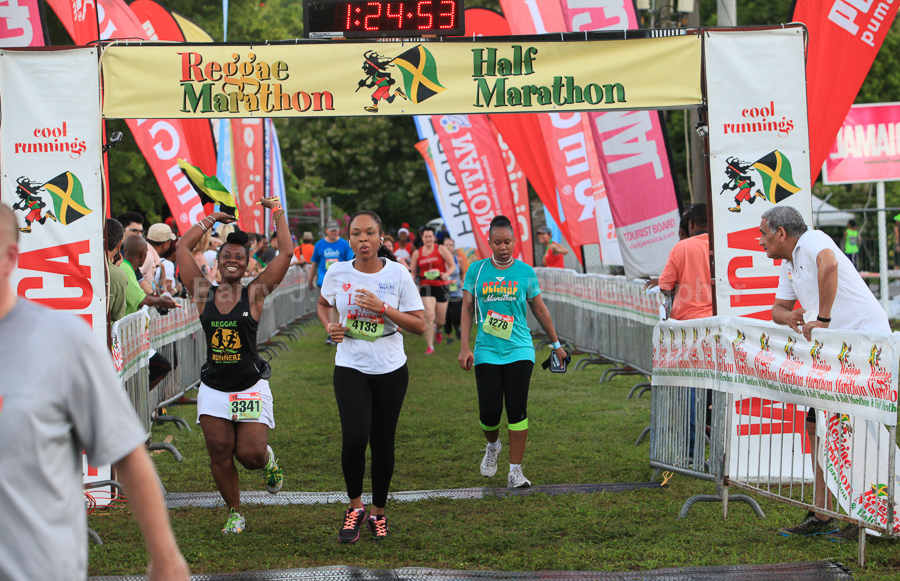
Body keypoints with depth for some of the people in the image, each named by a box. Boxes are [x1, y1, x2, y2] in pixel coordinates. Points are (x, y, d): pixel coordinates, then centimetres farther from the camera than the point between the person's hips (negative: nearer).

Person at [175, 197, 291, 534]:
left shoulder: (254, 294, -4)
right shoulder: (204, 294, 0)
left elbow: (287, 253, -9)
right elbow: (182, 249, 3)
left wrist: (277, 212, -3)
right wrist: (210, 220, 10)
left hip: (251, 388, -2)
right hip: (213, 389, 2)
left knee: (250, 455, -7)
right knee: (220, 456, 2)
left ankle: (268, 459, 30)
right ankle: (234, 513, 21)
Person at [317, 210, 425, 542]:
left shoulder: (398, 274, -7)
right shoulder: (337, 273, -3)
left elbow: (419, 325, -6)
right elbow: (322, 305, 18)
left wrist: (383, 308, -19)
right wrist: (329, 326, -3)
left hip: (391, 369, 0)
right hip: (350, 368, 0)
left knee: (382, 443, 6)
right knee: (354, 438, -17)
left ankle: (378, 512, 25)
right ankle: (355, 506, 6)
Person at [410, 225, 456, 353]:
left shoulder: (441, 249, 0)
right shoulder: (417, 253, 7)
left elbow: (453, 266, -1)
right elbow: (412, 272, 12)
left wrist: (447, 274, -21)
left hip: (442, 286, 0)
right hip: (426, 286, 0)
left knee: (441, 319, 8)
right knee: (429, 316, -18)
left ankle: (438, 328, 48)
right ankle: (430, 346, -10)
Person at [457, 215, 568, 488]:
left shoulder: (525, 272, 5)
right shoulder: (476, 270, 4)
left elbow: (539, 309, 15)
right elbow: (467, 308, 6)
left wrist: (556, 344, 21)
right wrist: (464, 348, -1)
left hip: (519, 350, 0)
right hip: (486, 351, 0)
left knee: (517, 410, -5)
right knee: (489, 412, -5)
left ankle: (515, 471, 2)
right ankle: (492, 446, 28)